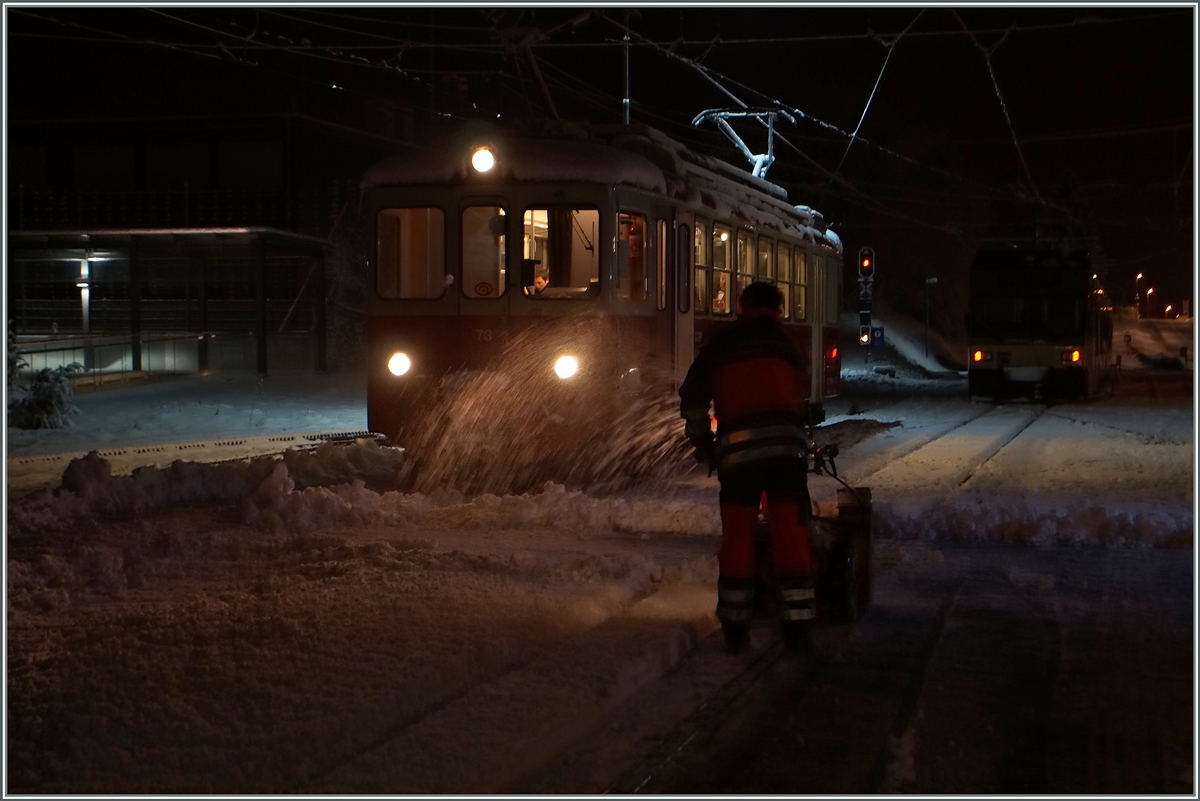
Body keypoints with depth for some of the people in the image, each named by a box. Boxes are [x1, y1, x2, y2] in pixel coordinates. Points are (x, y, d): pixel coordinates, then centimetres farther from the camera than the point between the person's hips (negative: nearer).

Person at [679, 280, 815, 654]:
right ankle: (797, 627, -1)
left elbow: (691, 397, 12)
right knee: (791, 538, 0)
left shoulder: (718, 347, 14)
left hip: (736, 452, 1)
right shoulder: (787, 347, 13)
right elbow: (801, 402, 15)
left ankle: (735, 628, 12)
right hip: (785, 447, -1)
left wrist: (704, 445, 20)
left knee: (736, 539, 8)